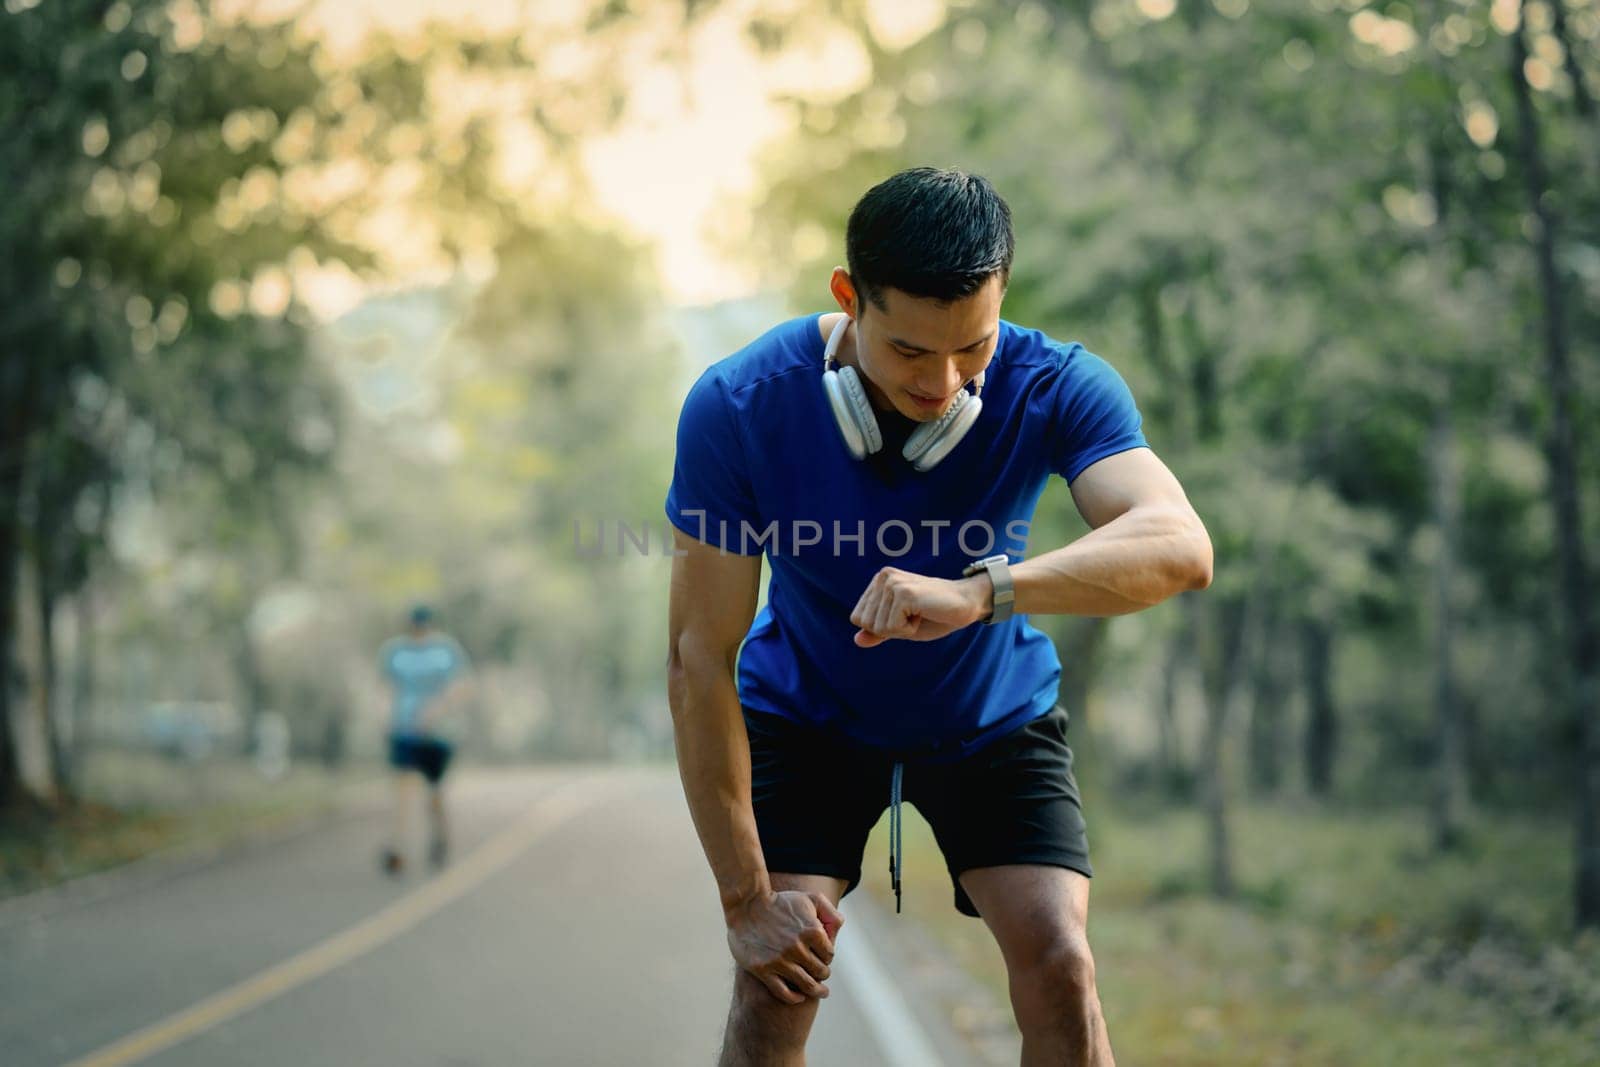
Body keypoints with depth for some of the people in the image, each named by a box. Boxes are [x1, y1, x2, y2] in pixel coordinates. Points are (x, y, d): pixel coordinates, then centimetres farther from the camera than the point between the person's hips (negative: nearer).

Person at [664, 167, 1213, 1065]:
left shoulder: (1055, 388, -28)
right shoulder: (737, 408, -29)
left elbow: (1181, 547, -45)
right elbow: (700, 656, -25)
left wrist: (980, 592, -62)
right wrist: (744, 895, -27)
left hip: (993, 714, 1)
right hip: (806, 713, 0)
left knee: (1060, 964, -14)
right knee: (775, 981, -14)